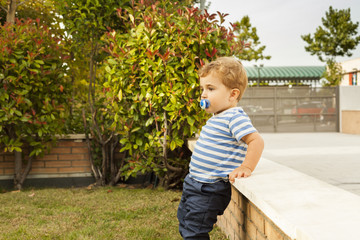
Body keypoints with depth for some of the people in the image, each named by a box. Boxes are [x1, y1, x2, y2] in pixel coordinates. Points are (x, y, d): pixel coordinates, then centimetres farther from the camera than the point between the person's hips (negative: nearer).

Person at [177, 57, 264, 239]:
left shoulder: (235, 118, -17)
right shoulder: (216, 118, 12)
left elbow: (256, 141, -25)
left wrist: (246, 168, -26)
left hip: (210, 190, -10)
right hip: (194, 183, 10)